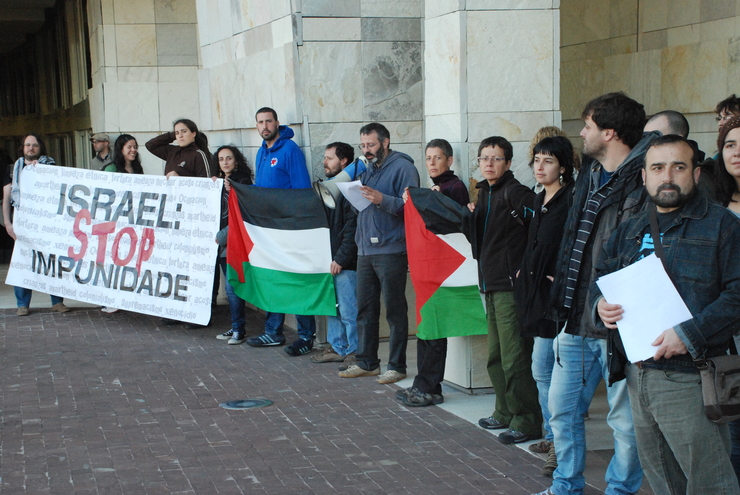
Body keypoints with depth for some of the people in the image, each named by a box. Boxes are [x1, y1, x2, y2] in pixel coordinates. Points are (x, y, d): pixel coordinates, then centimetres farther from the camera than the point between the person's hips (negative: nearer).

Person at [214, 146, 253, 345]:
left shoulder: (243, 183, -6)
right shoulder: (219, 183, 17)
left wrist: (221, 237, -14)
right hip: (222, 244, 7)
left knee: (232, 287, -9)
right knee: (230, 287, 9)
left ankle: (239, 330, -2)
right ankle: (236, 327, 15)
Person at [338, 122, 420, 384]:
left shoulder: (402, 167, -6)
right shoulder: (368, 170, 20)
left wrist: (382, 200, -25)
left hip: (391, 251, -8)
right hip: (365, 250, 8)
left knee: (395, 310, -1)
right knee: (365, 308, 11)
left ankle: (397, 366, 5)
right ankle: (367, 362, 20)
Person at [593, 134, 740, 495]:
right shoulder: (631, 229, 16)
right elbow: (601, 274, 25)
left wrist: (691, 334, -22)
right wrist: (600, 304, 2)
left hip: (688, 380, -7)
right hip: (638, 372, 7)